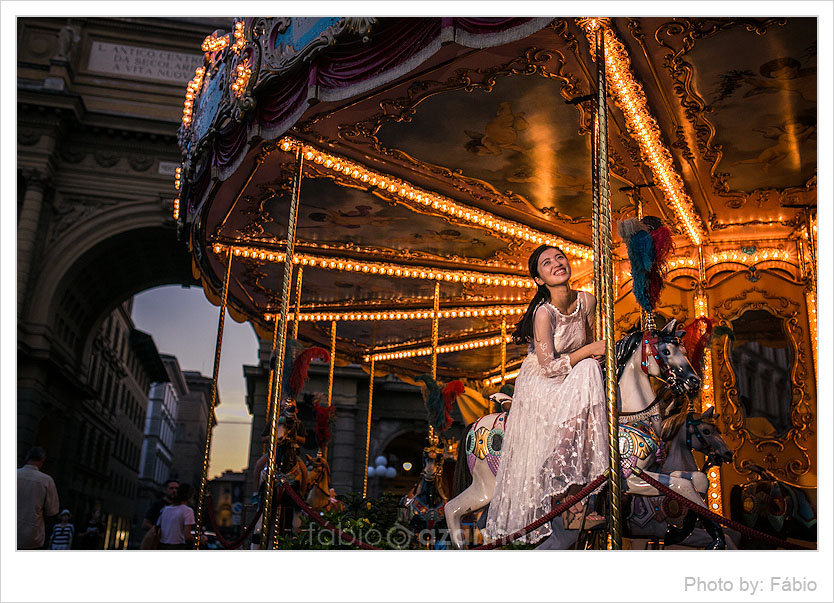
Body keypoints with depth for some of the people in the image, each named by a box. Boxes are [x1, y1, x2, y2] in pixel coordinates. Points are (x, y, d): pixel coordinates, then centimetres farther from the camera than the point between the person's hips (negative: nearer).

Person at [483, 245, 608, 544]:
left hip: (571, 382, 6)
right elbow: (549, 366, -21)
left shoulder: (587, 301, -2)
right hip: (539, 388, -5)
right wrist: (589, 351, -17)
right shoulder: (544, 312, -20)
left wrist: (595, 357, -8)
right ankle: (570, 508, -18)